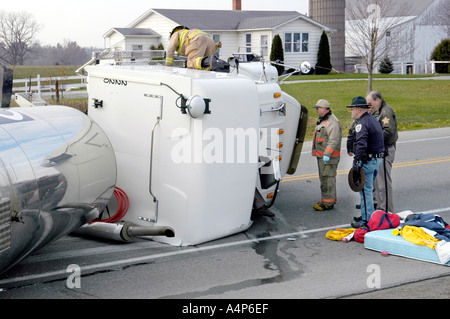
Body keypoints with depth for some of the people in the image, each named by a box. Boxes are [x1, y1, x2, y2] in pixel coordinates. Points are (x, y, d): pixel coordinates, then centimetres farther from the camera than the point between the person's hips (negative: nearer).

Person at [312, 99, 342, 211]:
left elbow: (334, 141, -25)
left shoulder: (333, 123, -19)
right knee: (324, 176, 18)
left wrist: (327, 154, -30)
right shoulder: (322, 120, 16)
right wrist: (314, 149, 27)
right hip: (321, 155, 11)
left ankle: (328, 203, -4)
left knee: (327, 178, -8)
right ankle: (331, 198, 30)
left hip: (329, 157, -11)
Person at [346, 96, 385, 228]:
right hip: (378, 159, 10)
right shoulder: (373, 119, 16)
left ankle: (367, 220, 0)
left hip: (367, 161, -10)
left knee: (365, 190, -4)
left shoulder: (361, 123, -16)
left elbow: (361, 145, -27)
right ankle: (367, 216, 27)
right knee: (369, 189, 19)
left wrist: (356, 163, -28)